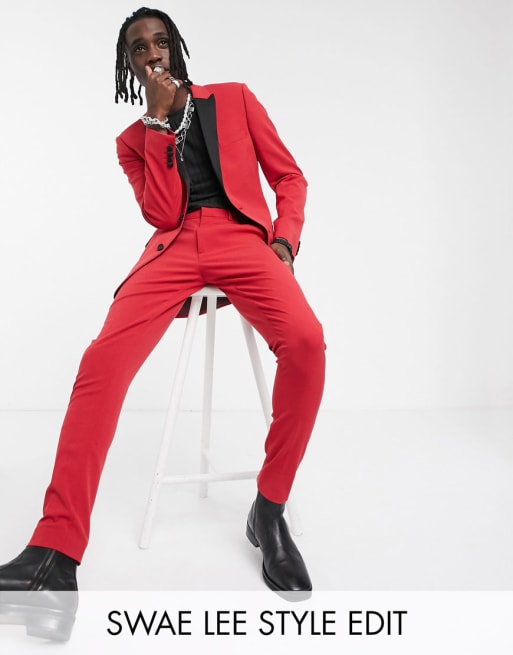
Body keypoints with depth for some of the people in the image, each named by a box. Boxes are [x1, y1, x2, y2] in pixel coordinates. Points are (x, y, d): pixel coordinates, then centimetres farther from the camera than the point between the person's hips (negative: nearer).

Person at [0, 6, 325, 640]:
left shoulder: (234, 99, 20)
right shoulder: (133, 139, 20)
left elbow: (289, 176, 15)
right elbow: (162, 214, 3)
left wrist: (284, 241, -4)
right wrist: (157, 119, 1)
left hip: (244, 237, 0)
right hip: (176, 246, 1)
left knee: (305, 341, -33)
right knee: (104, 358, -28)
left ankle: (270, 509, -13)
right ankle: (55, 553, -24)